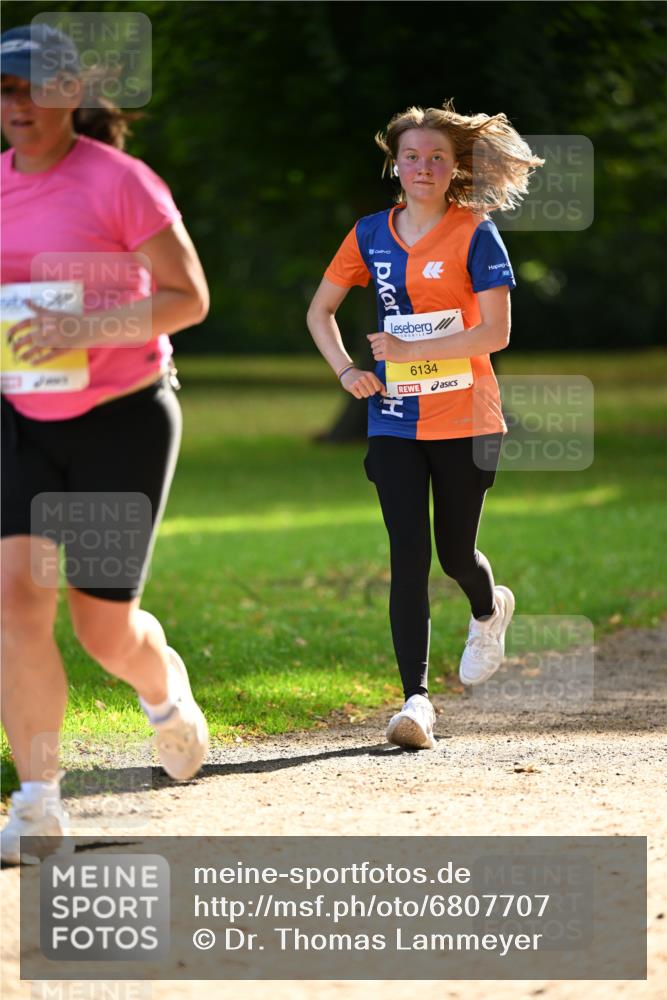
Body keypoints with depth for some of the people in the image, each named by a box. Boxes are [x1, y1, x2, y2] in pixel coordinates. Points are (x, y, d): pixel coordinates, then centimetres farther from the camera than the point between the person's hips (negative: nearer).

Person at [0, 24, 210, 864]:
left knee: (102, 624, 0)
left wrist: (85, 331, -27)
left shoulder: (119, 182, -14)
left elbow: (189, 297, -15)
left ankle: (165, 691, 38)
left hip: (124, 417, -4)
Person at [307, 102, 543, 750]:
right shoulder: (371, 235, 5)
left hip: (465, 421, -2)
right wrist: (345, 370, -2)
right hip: (394, 423, 2)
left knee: (455, 552, 9)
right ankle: (416, 701, -12)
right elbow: (319, 312, 15)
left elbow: (495, 332, -14)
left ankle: (490, 610, 46)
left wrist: (411, 351, -19)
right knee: (408, 554, -9)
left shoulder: (475, 235, -7)